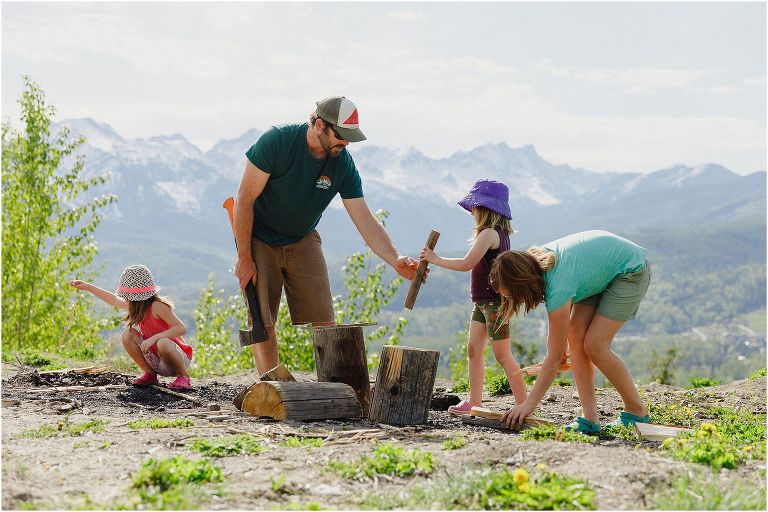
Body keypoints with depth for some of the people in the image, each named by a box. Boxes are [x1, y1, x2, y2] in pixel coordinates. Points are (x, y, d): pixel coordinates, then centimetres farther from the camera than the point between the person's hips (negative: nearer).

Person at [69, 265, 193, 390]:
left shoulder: (157, 306, -22)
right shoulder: (137, 304, 2)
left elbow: (181, 328, -29)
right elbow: (115, 300, 19)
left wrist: (154, 338, -36)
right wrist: (88, 287, 22)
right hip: (156, 360, 7)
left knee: (163, 343, -39)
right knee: (128, 335, -6)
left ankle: (183, 378, -13)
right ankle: (150, 375, 3)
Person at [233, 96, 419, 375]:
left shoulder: (343, 165, -12)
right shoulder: (276, 142, -24)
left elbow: (365, 221, -13)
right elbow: (245, 199, -19)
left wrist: (395, 260, -28)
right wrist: (244, 258, -17)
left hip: (303, 241, 4)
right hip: (259, 240, -3)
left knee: (324, 321, -4)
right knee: (262, 322, -9)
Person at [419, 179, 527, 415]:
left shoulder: (489, 233, -17)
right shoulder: (500, 233, 12)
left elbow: (466, 264, -23)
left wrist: (436, 259, -14)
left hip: (494, 302, -10)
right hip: (483, 302, 10)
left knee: (503, 355, -6)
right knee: (473, 349, 10)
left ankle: (524, 405, -1)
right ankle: (475, 402, 15)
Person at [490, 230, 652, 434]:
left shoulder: (557, 288, -36)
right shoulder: (535, 260, -15)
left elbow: (554, 357, -28)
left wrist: (529, 404, -24)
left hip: (631, 270, -9)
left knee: (594, 345, -16)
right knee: (576, 337, -5)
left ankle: (637, 411, 0)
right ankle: (589, 418, -6)